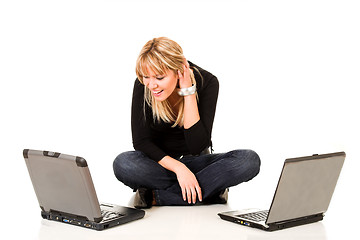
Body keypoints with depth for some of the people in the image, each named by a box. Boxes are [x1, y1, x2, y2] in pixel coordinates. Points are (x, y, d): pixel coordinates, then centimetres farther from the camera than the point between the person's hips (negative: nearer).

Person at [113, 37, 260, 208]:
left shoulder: (206, 82, -19)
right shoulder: (143, 85, -16)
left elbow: (198, 146, -24)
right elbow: (141, 141, -16)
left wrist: (188, 92, -28)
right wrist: (178, 168, -29)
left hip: (197, 163, 1)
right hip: (160, 162, 0)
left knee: (250, 160, -28)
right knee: (123, 164, -33)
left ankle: (156, 196, -27)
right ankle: (211, 189, -24)